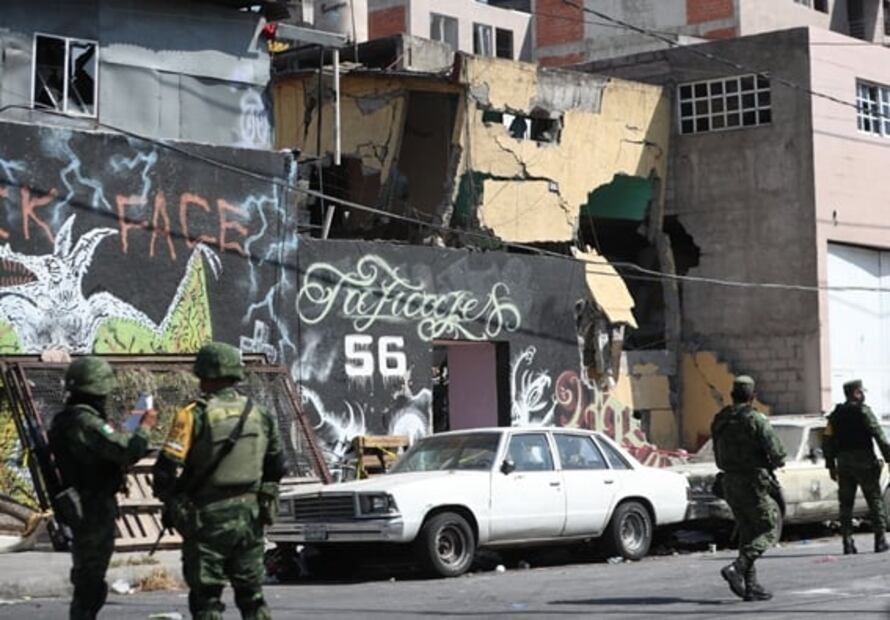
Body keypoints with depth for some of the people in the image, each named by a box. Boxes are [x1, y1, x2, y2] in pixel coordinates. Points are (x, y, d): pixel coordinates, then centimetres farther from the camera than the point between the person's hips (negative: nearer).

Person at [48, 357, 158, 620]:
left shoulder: (63, 420, 9)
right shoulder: (86, 423, -23)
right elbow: (128, 451, -28)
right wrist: (145, 427, -10)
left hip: (80, 507, 10)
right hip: (94, 511, -10)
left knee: (87, 579, 20)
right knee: (90, 582, -3)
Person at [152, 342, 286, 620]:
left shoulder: (195, 415, -11)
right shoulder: (260, 415, 6)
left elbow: (168, 467, -14)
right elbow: (276, 467, 14)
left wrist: (167, 499, 3)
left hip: (208, 517, -5)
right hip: (250, 517, 5)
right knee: (252, 595, 15)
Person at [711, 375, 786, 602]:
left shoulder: (719, 421, 8)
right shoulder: (755, 420, -13)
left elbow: (719, 456, 11)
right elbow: (776, 452, -16)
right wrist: (776, 461, 5)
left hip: (729, 481, 7)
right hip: (752, 482, -7)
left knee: (748, 533, 13)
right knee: (767, 531, 1)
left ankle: (751, 586, 10)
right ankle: (737, 568, -18)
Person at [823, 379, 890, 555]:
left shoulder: (836, 415, 11)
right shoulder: (863, 411, -6)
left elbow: (827, 440, 10)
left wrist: (831, 465, 15)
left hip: (843, 463, 5)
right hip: (864, 461, -5)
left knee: (846, 504, 7)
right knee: (875, 500, 1)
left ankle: (848, 543, 3)